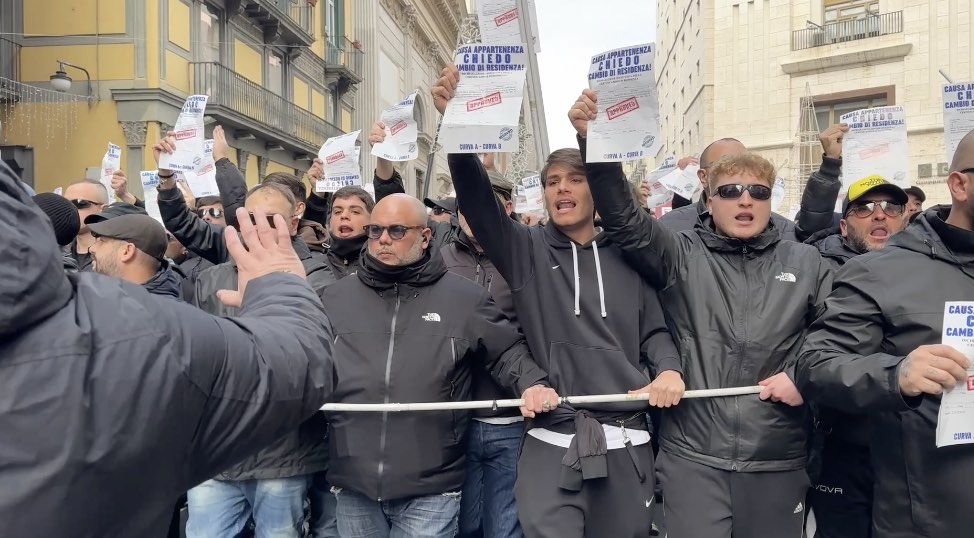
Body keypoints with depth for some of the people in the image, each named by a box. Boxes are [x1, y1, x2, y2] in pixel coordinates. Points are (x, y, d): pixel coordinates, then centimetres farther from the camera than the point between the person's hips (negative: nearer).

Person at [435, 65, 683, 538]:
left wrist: (669, 370, -9)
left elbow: (654, 330, 12)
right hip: (551, 444, -2)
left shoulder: (625, 257, 9)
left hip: (626, 444, 2)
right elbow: (475, 196, -9)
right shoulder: (527, 251, 4)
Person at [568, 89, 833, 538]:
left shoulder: (805, 263, 7)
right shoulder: (681, 256, 0)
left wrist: (805, 378, -6)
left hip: (778, 460, 2)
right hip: (692, 455, -2)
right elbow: (623, 219, -12)